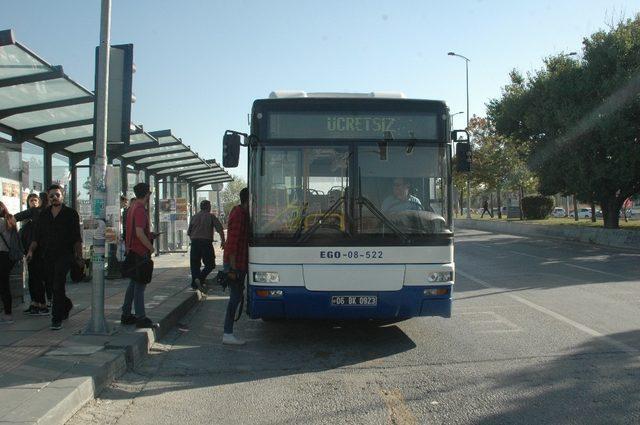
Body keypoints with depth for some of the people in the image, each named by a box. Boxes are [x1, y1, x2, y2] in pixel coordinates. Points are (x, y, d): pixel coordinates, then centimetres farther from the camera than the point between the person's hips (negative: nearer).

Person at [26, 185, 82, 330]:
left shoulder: (71, 213, 1)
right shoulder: (44, 215, 12)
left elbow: (77, 238, -1)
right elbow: (37, 236, 14)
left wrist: (79, 256, -5)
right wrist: (31, 250, 0)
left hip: (64, 254, -5)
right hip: (47, 255, 5)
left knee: (58, 286, -12)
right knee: (53, 285, 13)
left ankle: (57, 319, -8)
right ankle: (67, 305, 39)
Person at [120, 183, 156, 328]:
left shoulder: (133, 207, 13)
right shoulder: (140, 209, -18)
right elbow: (140, 233, -25)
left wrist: (150, 234, 18)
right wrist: (151, 247, -15)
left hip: (132, 250, 10)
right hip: (140, 252, -10)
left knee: (134, 283, 16)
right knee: (140, 285, -6)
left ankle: (126, 314, 21)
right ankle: (141, 318, -2)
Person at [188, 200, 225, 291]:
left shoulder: (194, 217, 14)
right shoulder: (211, 216, 2)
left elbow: (189, 232, 18)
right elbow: (220, 229, -5)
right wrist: (223, 241, 1)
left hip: (194, 242, 4)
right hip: (206, 242, -4)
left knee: (195, 264, 10)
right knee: (210, 264, 5)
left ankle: (194, 284, 5)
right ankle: (200, 278, -15)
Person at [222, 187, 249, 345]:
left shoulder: (242, 213, 14)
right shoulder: (238, 214, -17)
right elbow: (232, 243, -21)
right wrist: (232, 268, -22)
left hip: (240, 263, 10)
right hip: (235, 263, -10)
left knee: (236, 296, 13)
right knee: (235, 296, -6)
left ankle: (228, 332, 19)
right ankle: (227, 334, -1)